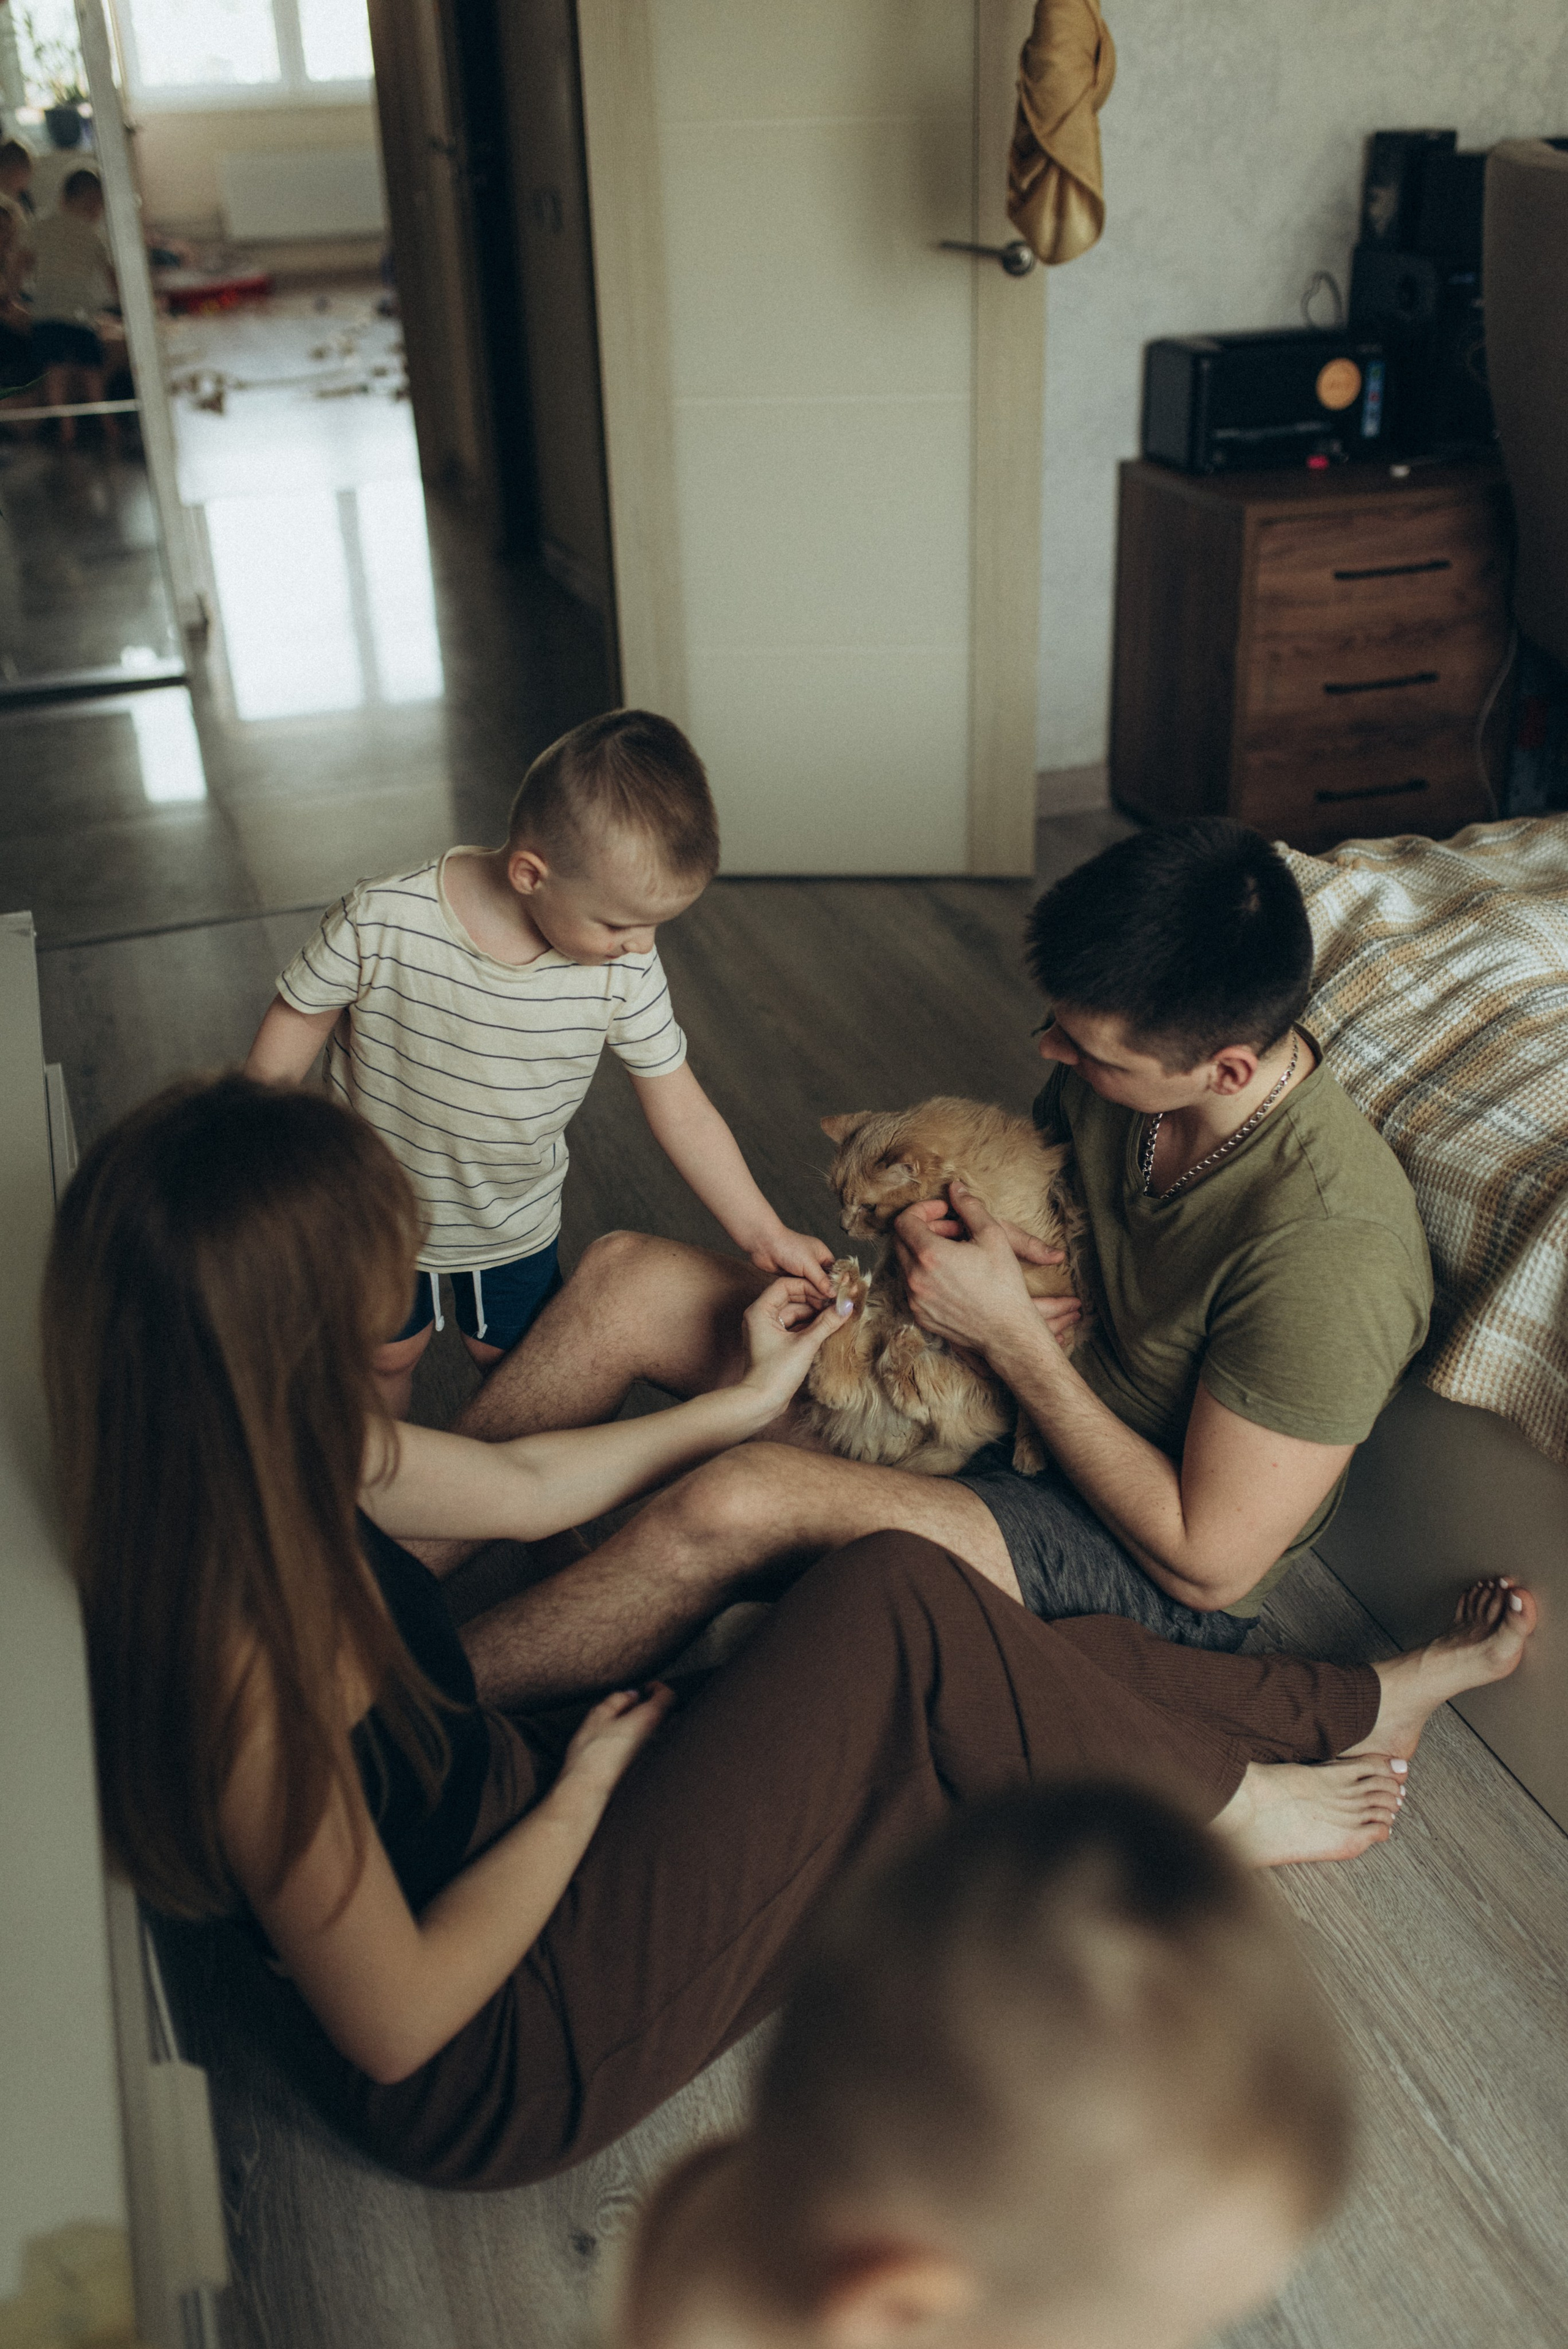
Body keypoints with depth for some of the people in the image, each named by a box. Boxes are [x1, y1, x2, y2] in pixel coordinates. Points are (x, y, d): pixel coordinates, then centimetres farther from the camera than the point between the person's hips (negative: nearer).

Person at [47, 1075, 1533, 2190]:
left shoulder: (279, 1460, -8)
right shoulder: (241, 1655, -35)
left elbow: (527, 1491, 9)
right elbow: (400, 2022, -25)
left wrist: (750, 1397, 18)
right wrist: (585, 1782, -12)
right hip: (491, 2059, -8)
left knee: (951, 1717, 2)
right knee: (891, 1611, -15)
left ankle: (1366, 1701, 22)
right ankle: (1224, 1803, 12)